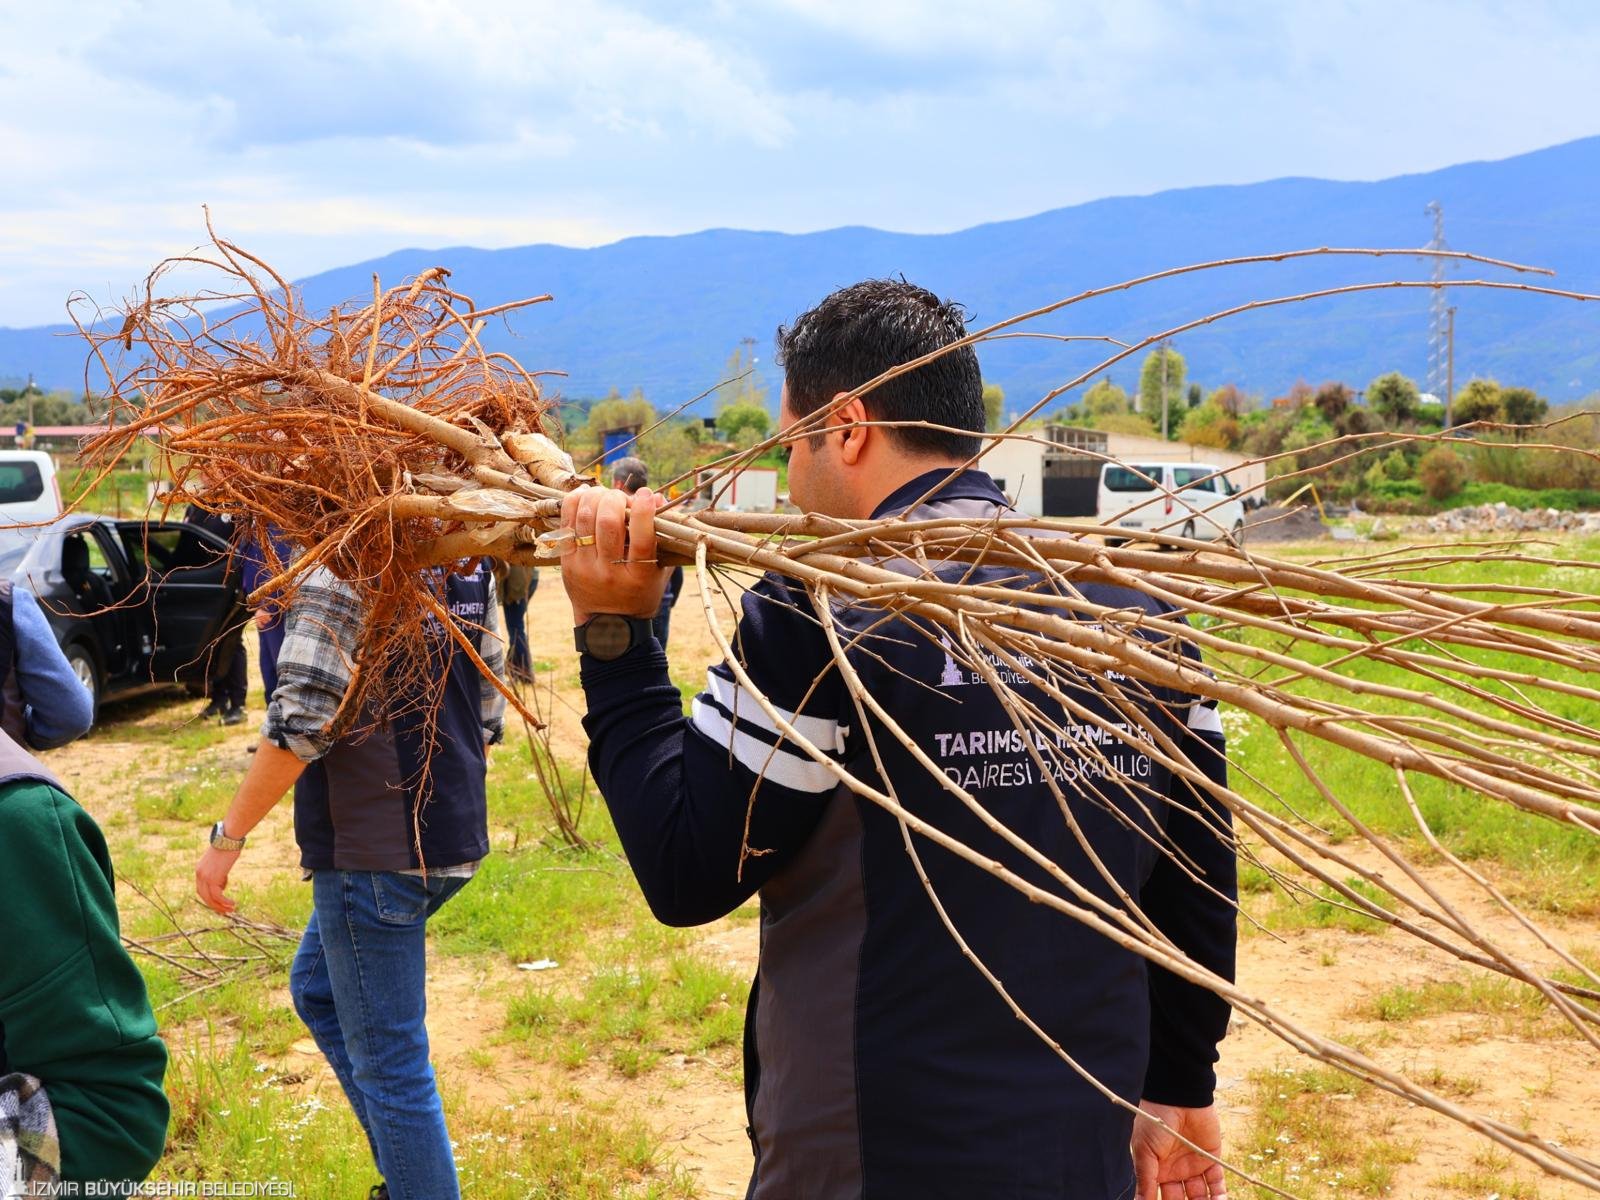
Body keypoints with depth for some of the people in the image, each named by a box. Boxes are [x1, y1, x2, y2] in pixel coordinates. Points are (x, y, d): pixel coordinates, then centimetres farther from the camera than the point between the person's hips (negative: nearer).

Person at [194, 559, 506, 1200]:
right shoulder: (469, 558, 7)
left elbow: (302, 719, -22)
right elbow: (489, 703, 14)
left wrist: (228, 836, -14)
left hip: (372, 852, -9)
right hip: (452, 836, 9)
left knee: (389, 1063, 2)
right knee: (317, 988, 25)